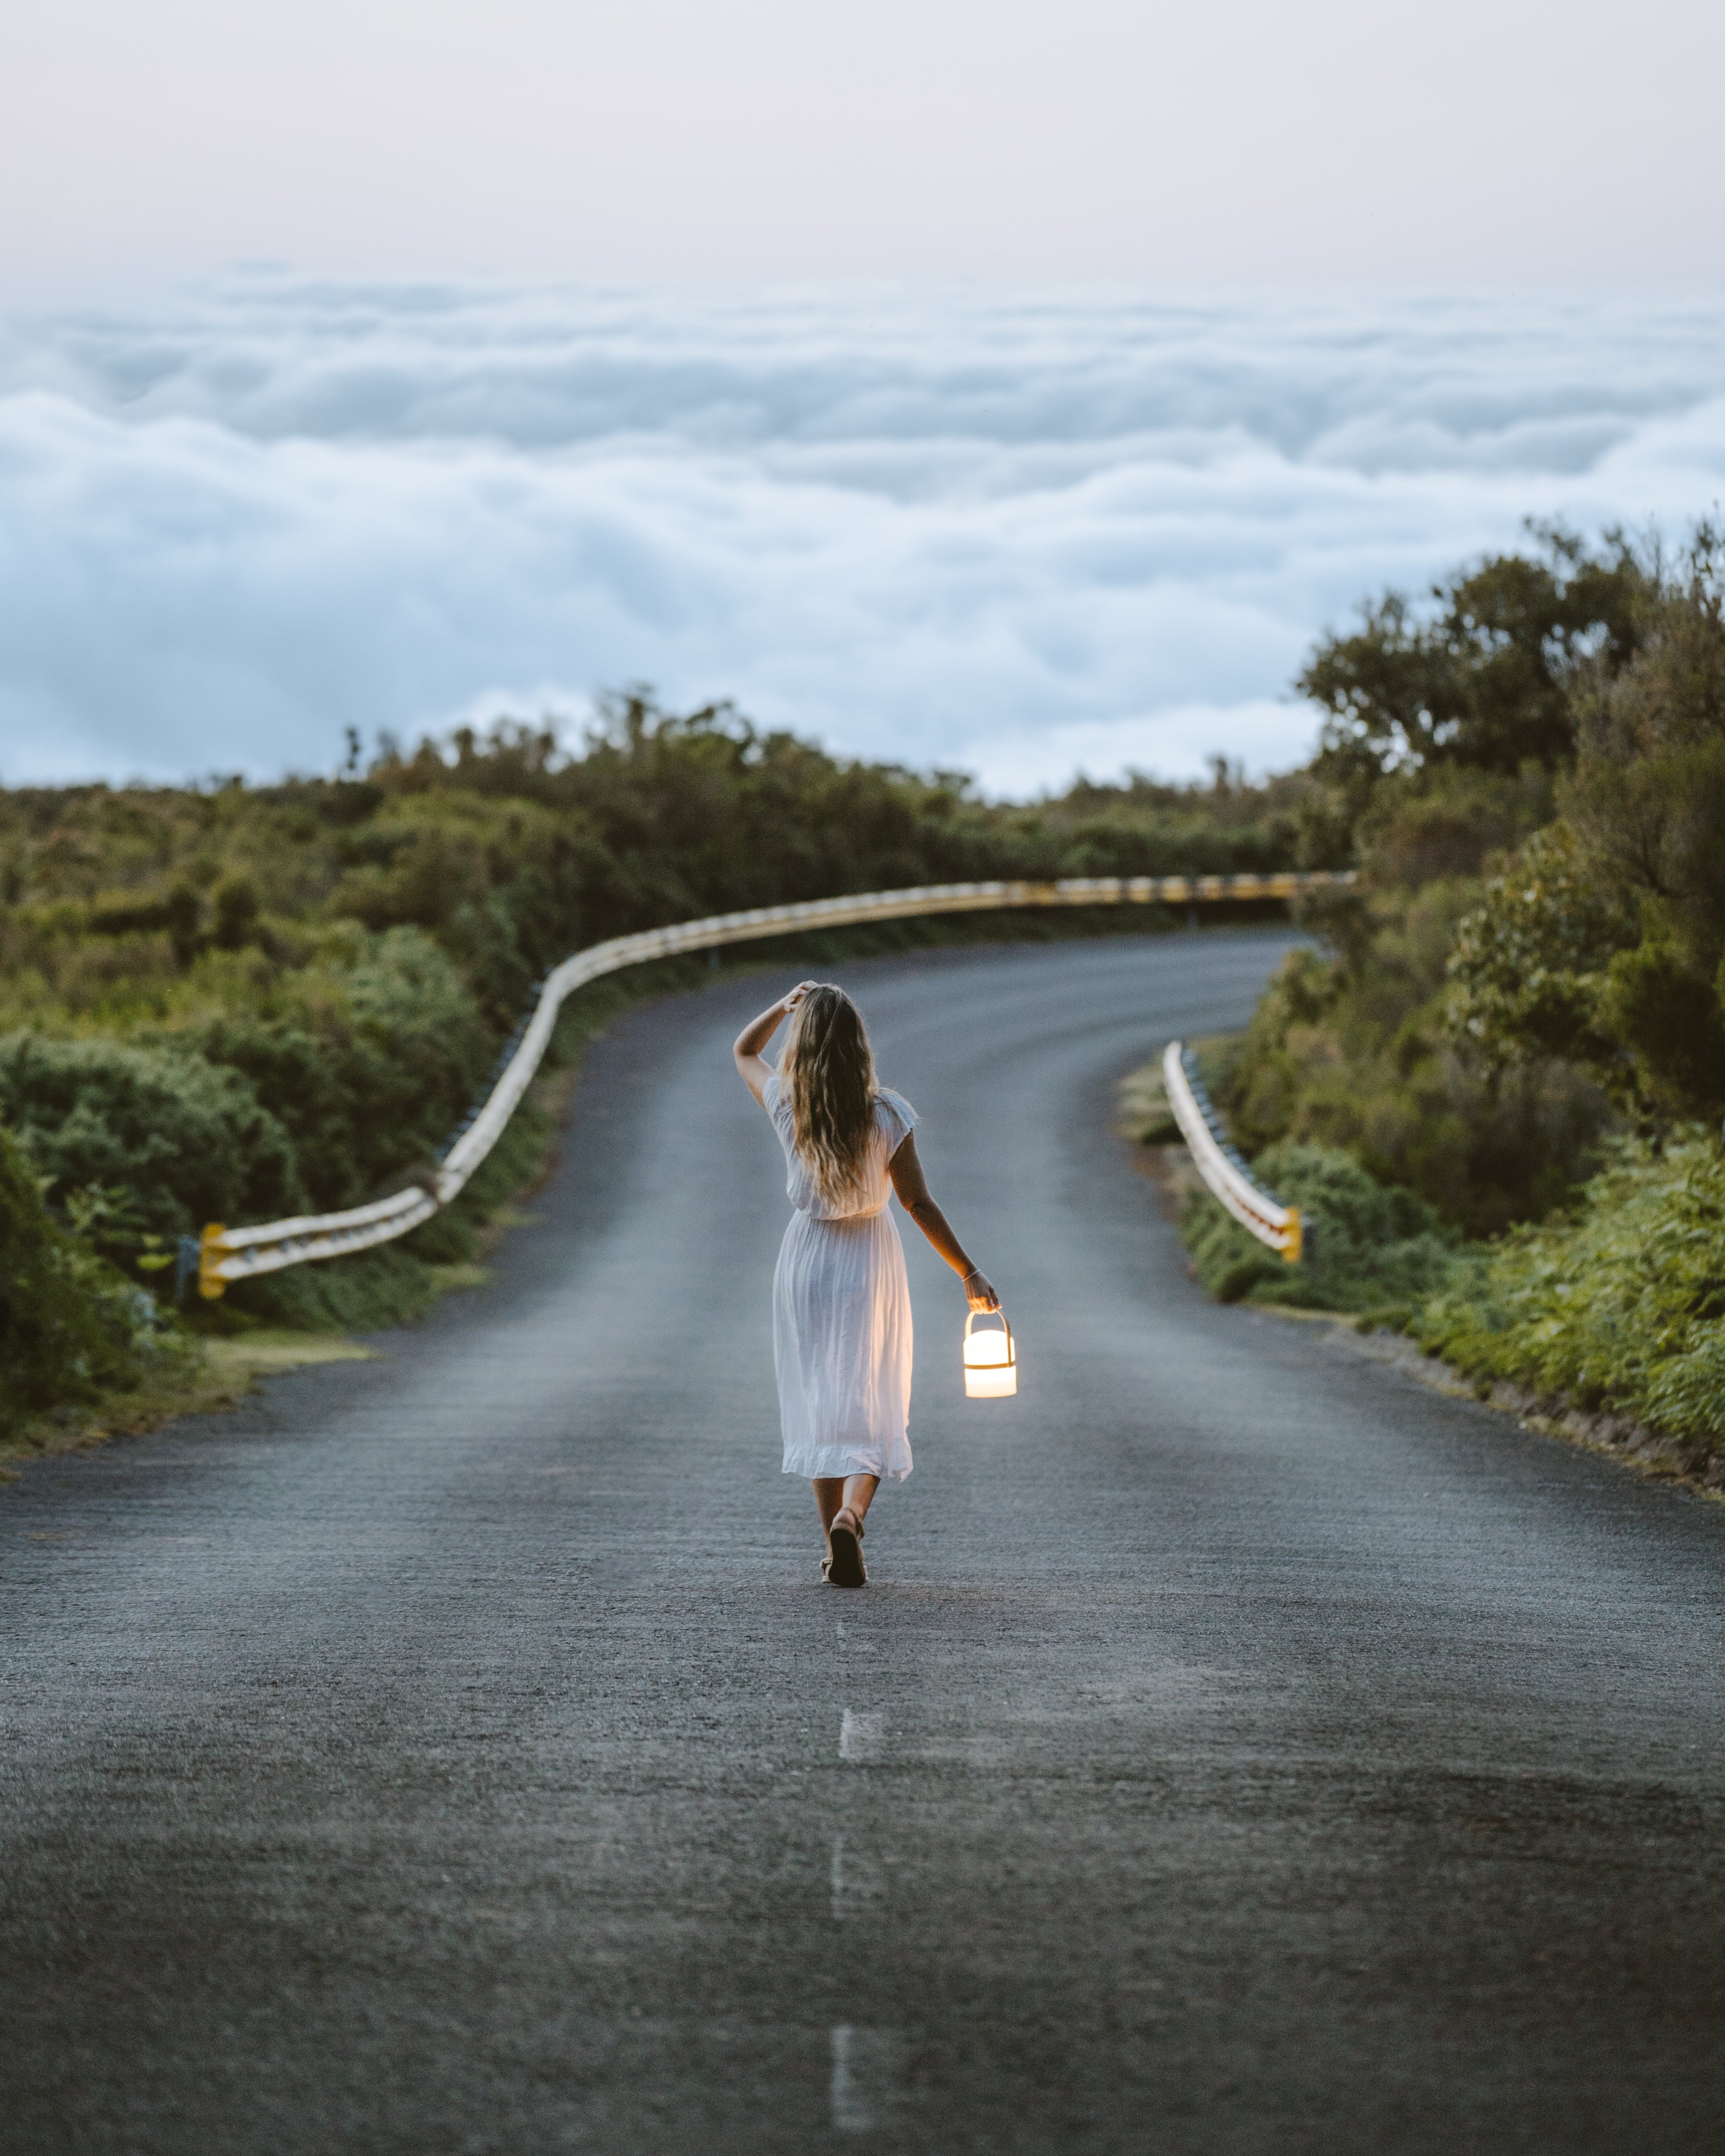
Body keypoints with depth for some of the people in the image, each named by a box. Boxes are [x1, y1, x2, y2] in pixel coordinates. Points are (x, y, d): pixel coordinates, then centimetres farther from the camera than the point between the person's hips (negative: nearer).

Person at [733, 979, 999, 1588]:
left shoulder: (787, 1105, -10)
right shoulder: (887, 1114, -13)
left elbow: (743, 1052, 11)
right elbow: (918, 1203, -10)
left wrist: (786, 1005, -4)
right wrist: (968, 1274, -3)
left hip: (807, 1258, 2)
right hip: (870, 1259, -2)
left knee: (818, 1402, 12)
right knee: (871, 1408, 3)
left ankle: (836, 1550, 11)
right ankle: (851, 1512, -24)